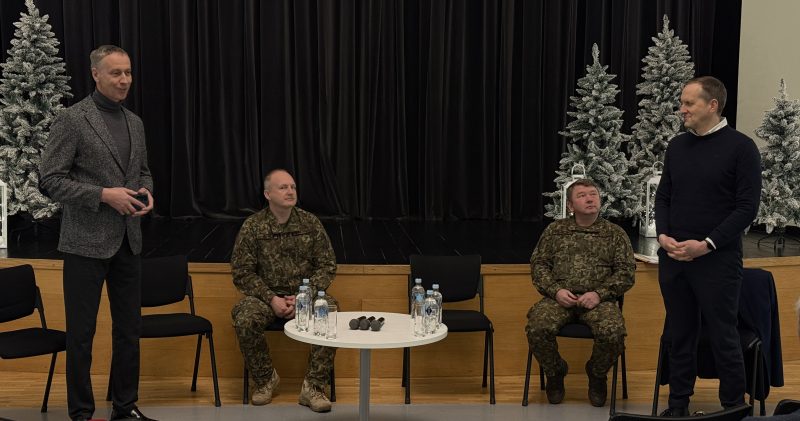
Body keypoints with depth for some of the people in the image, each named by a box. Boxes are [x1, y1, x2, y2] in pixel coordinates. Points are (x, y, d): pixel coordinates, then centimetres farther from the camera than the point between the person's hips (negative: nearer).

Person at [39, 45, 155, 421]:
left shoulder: (135, 122, 11)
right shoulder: (71, 119, -9)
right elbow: (50, 180, -12)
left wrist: (145, 192, -1)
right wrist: (104, 195, -19)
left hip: (127, 240, 6)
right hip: (86, 242, -6)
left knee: (129, 328, 11)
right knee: (81, 332, 3)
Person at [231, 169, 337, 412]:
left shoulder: (310, 223, 1)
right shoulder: (252, 226, -2)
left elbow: (327, 266, 2)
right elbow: (242, 272, -3)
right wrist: (271, 299, -16)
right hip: (266, 295, -1)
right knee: (245, 321, -30)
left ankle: (313, 387, -16)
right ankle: (265, 379, -2)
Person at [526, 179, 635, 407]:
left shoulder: (615, 233, 11)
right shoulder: (555, 230, 15)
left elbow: (626, 272, 4)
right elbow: (539, 264, 11)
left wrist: (599, 294, -12)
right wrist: (556, 290, -8)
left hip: (598, 300, -1)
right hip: (560, 297, 1)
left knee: (613, 333, -32)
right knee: (538, 328, -30)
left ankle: (597, 375, 3)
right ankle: (555, 373, 3)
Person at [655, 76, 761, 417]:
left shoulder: (740, 147, -7)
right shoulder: (677, 146, 9)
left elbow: (747, 207, -10)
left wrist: (706, 245, -17)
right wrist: (663, 235, -5)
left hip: (717, 260, -5)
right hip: (672, 258, 5)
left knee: (723, 337, 2)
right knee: (680, 335, 12)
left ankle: (734, 408, 15)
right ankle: (678, 404, 23)